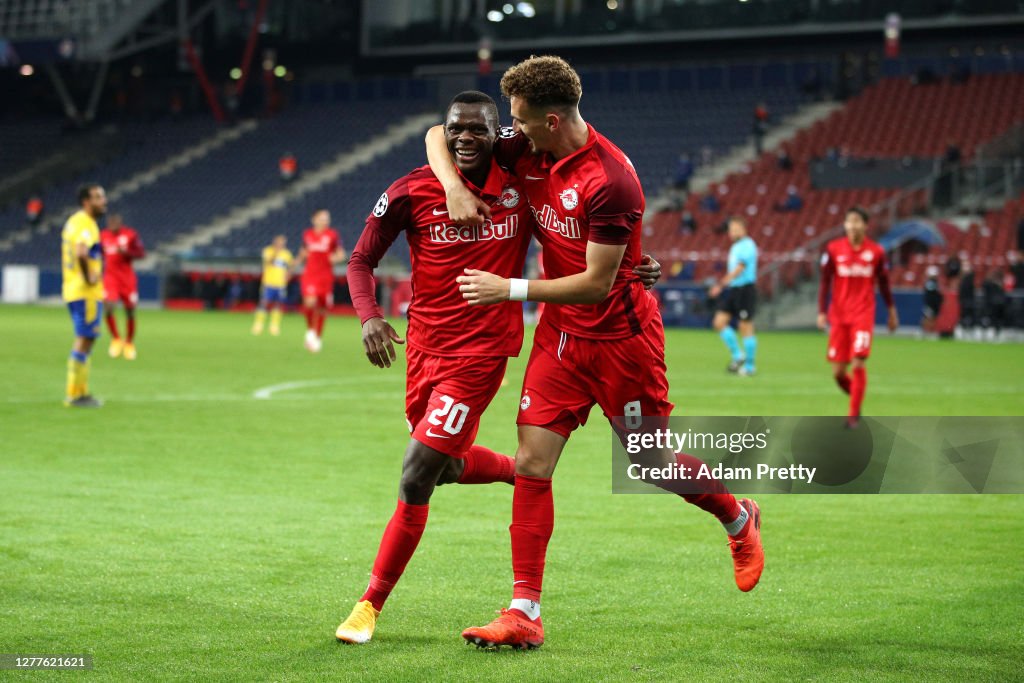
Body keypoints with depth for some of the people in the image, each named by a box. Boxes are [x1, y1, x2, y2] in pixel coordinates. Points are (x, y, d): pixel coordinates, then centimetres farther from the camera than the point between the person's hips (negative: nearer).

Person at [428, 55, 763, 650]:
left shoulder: (611, 181, -25)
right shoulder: (527, 151, -3)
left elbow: (596, 283, -23)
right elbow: (441, 134, 7)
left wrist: (512, 290, -23)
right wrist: (454, 184, -13)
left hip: (620, 336, -6)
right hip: (560, 334, 6)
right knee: (531, 462, -4)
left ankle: (739, 519, 38)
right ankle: (525, 613, -2)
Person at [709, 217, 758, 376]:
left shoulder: (748, 246, -12)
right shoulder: (735, 247, 16)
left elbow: (739, 269, -20)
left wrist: (722, 284, -23)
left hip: (745, 289, -9)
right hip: (732, 290, 9)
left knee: (745, 327, -3)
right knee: (719, 322, -1)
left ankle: (749, 366, 5)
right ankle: (737, 355, 10)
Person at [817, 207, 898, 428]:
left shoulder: (876, 251, 0)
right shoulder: (833, 249, 0)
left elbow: (884, 283, 10)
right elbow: (825, 283, 2)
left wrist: (892, 312, 14)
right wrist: (822, 312, -4)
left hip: (863, 315, -2)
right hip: (838, 316, 2)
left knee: (858, 363, -15)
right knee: (838, 372, 0)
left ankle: (853, 414, -5)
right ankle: (856, 397, 29)